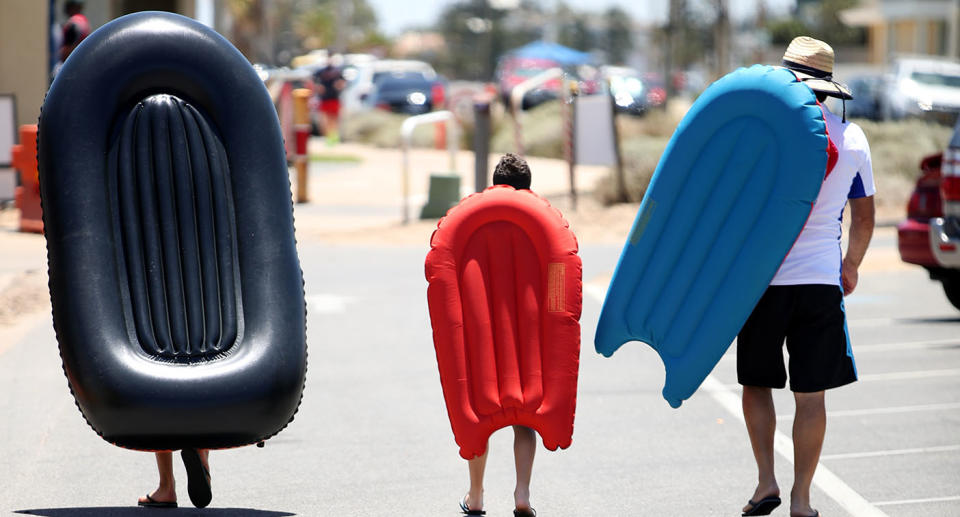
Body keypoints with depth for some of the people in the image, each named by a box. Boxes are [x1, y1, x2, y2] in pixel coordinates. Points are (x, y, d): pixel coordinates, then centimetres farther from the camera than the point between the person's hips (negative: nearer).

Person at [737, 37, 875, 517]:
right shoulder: (852, 137, 4)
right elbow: (864, 215, 13)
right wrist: (851, 265, 28)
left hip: (763, 277, -1)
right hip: (821, 280, 2)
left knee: (756, 383, 15)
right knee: (810, 395, 5)